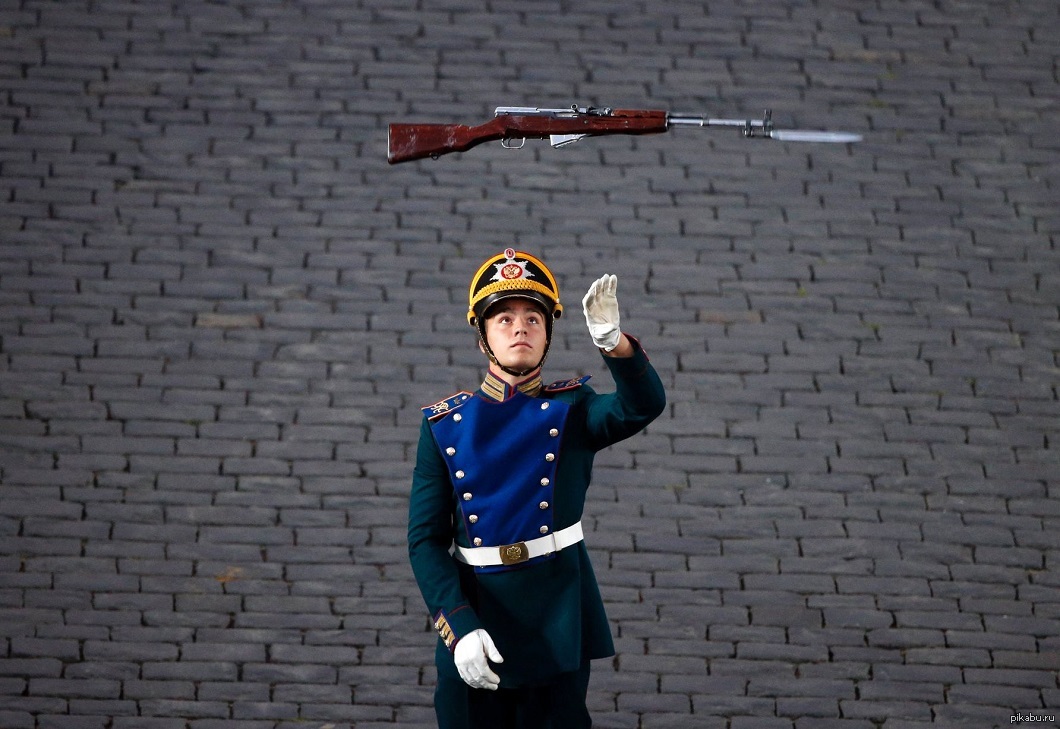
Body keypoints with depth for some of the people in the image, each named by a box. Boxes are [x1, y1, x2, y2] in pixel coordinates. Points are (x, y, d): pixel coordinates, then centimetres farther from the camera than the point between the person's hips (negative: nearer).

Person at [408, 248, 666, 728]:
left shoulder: (571, 410, 2)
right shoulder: (445, 426, 2)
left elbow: (643, 406, -19)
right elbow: (426, 539, -2)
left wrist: (614, 342, -39)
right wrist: (459, 629, -15)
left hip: (557, 630, 0)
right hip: (475, 619, 0)